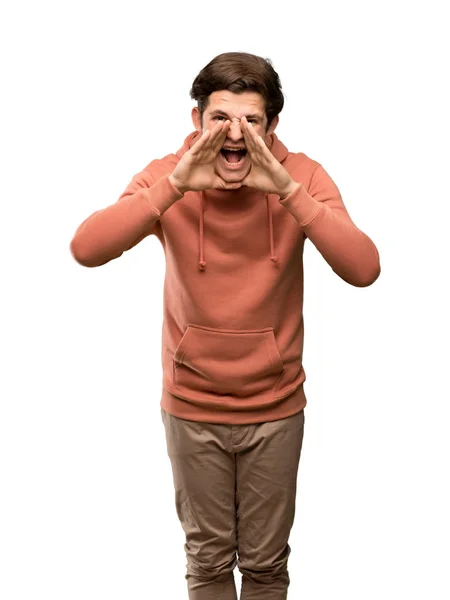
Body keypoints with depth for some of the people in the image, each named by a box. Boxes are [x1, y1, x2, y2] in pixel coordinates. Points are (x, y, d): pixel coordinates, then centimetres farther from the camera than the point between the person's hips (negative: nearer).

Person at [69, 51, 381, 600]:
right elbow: (86, 250, -28)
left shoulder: (302, 177, -13)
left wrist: (287, 189, -35)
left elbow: (363, 269, -27)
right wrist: (175, 186, -36)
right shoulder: (167, 175, -13)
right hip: (192, 409, 0)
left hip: (276, 408, 0)